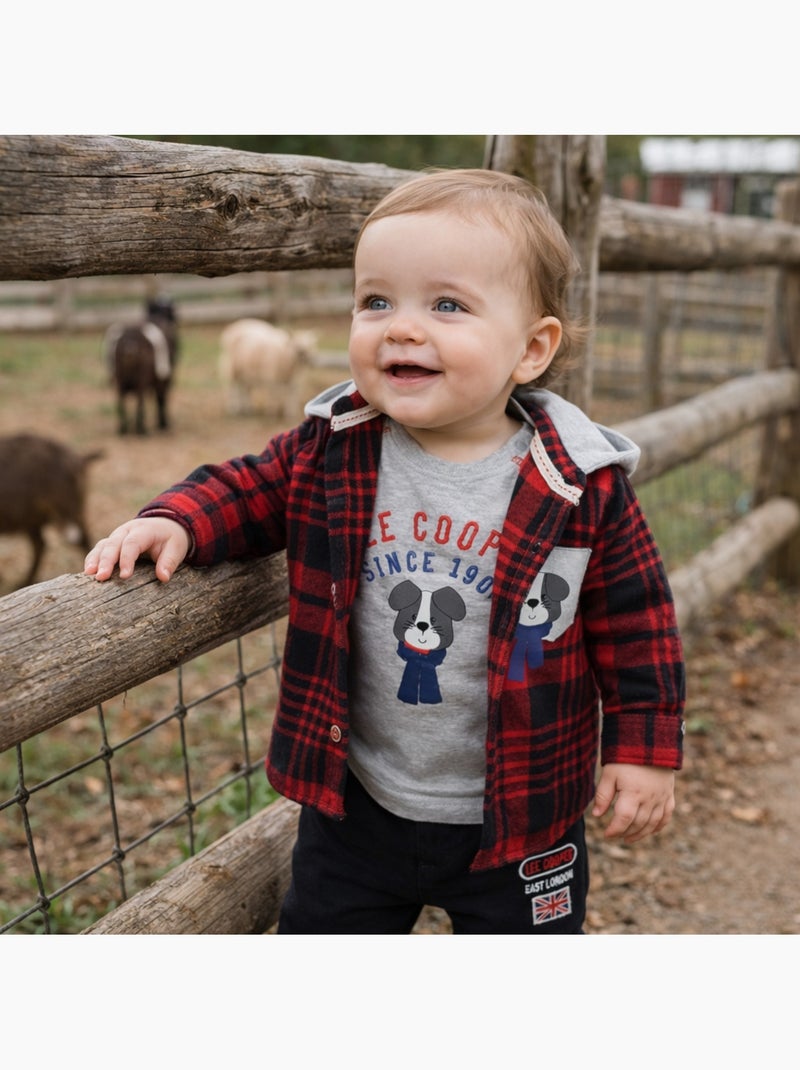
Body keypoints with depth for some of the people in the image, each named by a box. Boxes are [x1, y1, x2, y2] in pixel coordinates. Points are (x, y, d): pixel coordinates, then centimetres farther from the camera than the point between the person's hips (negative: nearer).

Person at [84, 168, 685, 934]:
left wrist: (642, 747, -5)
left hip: (518, 820, -2)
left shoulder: (582, 485, -17)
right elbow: (251, 489, 5)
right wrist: (179, 521, -14)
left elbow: (633, 619, -7)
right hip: (354, 803, 2)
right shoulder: (330, 450, -11)